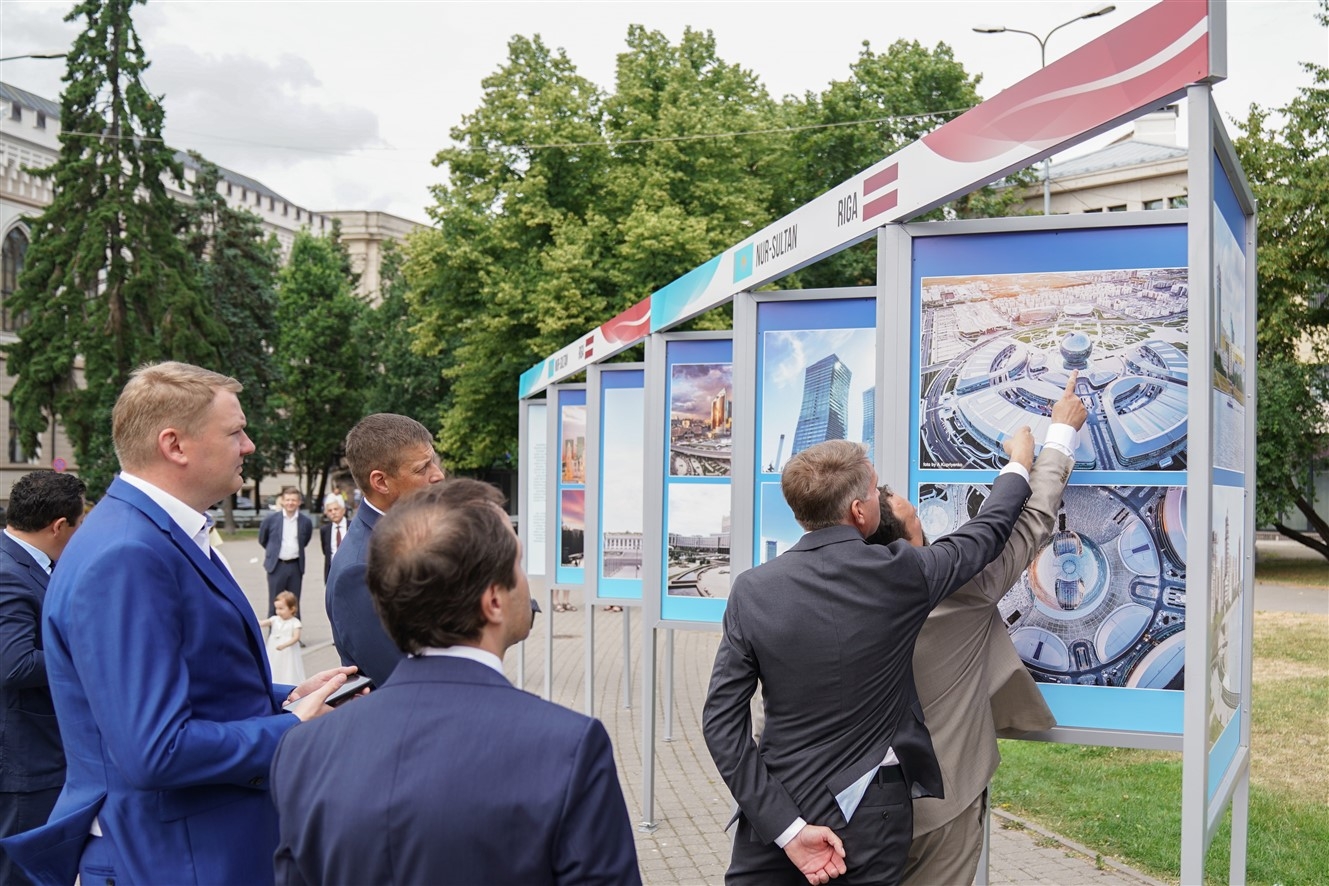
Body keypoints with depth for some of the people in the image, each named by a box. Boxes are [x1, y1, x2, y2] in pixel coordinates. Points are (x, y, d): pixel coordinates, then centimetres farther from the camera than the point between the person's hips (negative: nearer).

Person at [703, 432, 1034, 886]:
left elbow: (721, 721, -12)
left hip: (772, 815, 1)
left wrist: (786, 827, -11)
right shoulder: (901, 575, -12)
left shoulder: (752, 589, -9)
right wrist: (1018, 465, 26)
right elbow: (987, 532, 7)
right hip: (866, 824, -1)